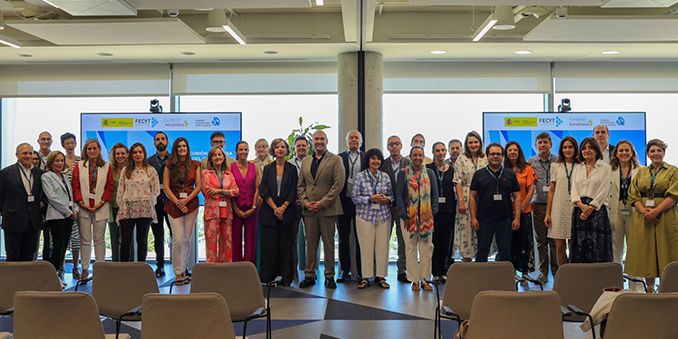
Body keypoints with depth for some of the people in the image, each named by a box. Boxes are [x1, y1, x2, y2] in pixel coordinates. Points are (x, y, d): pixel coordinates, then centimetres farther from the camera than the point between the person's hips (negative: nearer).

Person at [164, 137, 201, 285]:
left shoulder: (195, 165, 8)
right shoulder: (169, 166, 5)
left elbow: (199, 186, 4)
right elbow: (166, 187, 0)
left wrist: (186, 200, -8)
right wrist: (178, 202, -9)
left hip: (191, 204, 2)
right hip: (174, 205, -2)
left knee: (187, 239, 5)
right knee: (178, 240, -8)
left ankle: (184, 269, 16)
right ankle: (178, 273, 0)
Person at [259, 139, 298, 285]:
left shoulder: (292, 169, 7)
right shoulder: (267, 168, 8)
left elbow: (293, 192, 1)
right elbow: (263, 190, 0)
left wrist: (283, 207, -11)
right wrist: (274, 208, -10)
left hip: (287, 211, 0)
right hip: (269, 211, 1)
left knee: (286, 244, 0)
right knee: (269, 244, -1)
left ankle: (286, 277, 6)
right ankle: (268, 276, 7)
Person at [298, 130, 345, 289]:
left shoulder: (335, 160, 1)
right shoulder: (306, 161, 15)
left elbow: (338, 184, -8)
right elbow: (300, 185, 15)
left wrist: (323, 202, -13)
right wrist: (305, 202, -3)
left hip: (327, 209, -4)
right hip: (309, 209, 4)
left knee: (328, 243, 3)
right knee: (310, 243, 7)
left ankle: (329, 276, 11)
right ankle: (309, 275, 14)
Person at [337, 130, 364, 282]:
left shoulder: (367, 158, 6)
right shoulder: (339, 158, 7)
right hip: (344, 201, 1)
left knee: (360, 238, 5)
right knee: (344, 238, 8)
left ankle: (361, 271, 13)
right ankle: (345, 271, 17)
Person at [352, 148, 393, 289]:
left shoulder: (385, 176, 9)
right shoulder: (360, 177, -1)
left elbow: (392, 195, 14)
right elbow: (354, 197, -3)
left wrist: (388, 199, -8)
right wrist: (370, 199, -15)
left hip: (383, 216, 3)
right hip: (365, 215, -2)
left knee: (382, 246, 2)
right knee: (366, 246, -1)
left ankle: (381, 276, 13)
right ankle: (366, 277, 10)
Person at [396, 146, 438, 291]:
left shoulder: (429, 173, 8)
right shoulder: (404, 174, 3)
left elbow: (435, 193, 8)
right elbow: (399, 195, 0)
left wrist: (433, 212, -3)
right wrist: (405, 216, -8)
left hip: (426, 216, 2)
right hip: (409, 216, -1)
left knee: (426, 248, 2)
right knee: (411, 248, 2)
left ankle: (425, 279, 11)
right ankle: (415, 280, 9)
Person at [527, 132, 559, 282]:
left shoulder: (558, 161, 2)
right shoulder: (530, 162, 6)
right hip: (538, 205, 2)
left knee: (554, 240, -1)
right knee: (541, 240, 7)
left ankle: (556, 271, 10)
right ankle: (543, 272, 15)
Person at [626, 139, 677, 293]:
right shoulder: (641, 172, 15)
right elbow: (633, 195, 7)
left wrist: (656, 211, -17)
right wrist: (643, 210, -10)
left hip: (665, 218, -3)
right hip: (643, 218, 3)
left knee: (664, 253, -3)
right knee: (646, 254, 4)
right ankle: (649, 290, 12)